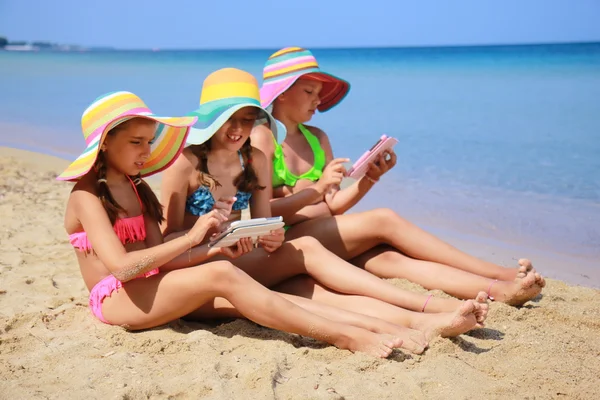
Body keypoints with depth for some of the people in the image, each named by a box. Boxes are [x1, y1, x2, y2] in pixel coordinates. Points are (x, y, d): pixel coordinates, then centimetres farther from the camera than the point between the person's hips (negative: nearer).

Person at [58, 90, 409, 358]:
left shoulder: (137, 190, 15)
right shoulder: (87, 196, -9)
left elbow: (160, 260, 3)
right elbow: (120, 266, -23)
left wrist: (213, 248, -14)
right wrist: (191, 238, -24)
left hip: (151, 287, 7)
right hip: (115, 299, -6)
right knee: (221, 276, -30)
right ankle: (343, 336, -33)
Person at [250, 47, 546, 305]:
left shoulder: (316, 138, 16)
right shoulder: (262, 136, -4)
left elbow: (332, 205, 10)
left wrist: (369, 179, -5)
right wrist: (318, 188, -19)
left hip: (327, 239, 6)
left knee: (389, 257, -22)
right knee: (383, 219, -21)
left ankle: (498, 291, -35)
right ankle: (502, 274, -19)